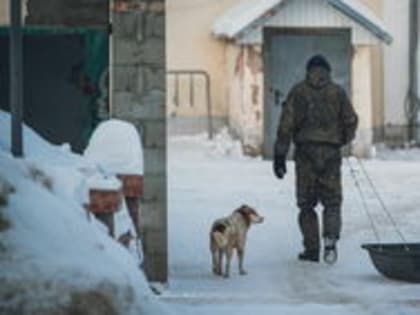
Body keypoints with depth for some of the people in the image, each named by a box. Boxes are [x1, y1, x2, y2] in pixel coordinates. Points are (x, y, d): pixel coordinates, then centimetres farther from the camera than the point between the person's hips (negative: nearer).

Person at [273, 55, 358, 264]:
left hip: (305, 152, 0)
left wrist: (280, 155, -1)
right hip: (331, 153, 0)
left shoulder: (298, 92, 4)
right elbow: (351, 121, 2)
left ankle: (312, 249, 7)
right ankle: (330, 239, -16)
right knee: (332, 201, 7)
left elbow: (286, 124, -3)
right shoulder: (337, 92, 6)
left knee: (306, 203, 9)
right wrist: (342, 141, 23)